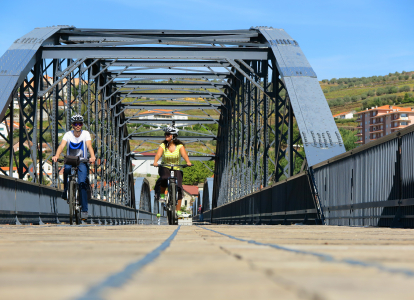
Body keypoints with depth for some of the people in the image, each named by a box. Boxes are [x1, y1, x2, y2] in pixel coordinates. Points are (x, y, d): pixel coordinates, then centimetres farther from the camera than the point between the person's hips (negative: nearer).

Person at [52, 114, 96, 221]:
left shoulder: (85, 134, -2)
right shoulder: (68, 134, -2)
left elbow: (89, 146, -18)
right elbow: (62, 145, -18)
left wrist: (92, 157, -38)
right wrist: (56, 156, -38)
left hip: (82, 162, -1)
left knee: (82, 183, -22)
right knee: (66, 168, -36)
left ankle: (84, 210, -18)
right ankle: (65, 191, -15)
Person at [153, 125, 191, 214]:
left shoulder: (179, 146, -6)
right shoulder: (163, 146, -5)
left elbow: (184, 154, -23)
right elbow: (158, 154, -21)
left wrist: (188, 162, -44)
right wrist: (155, 162, -42)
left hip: (176, 169, 0)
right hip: (165, 168, 0)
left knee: (178, 188, -11)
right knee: (164, 178, -34)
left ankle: (178, 210, -2)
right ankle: (162, 194, -6)